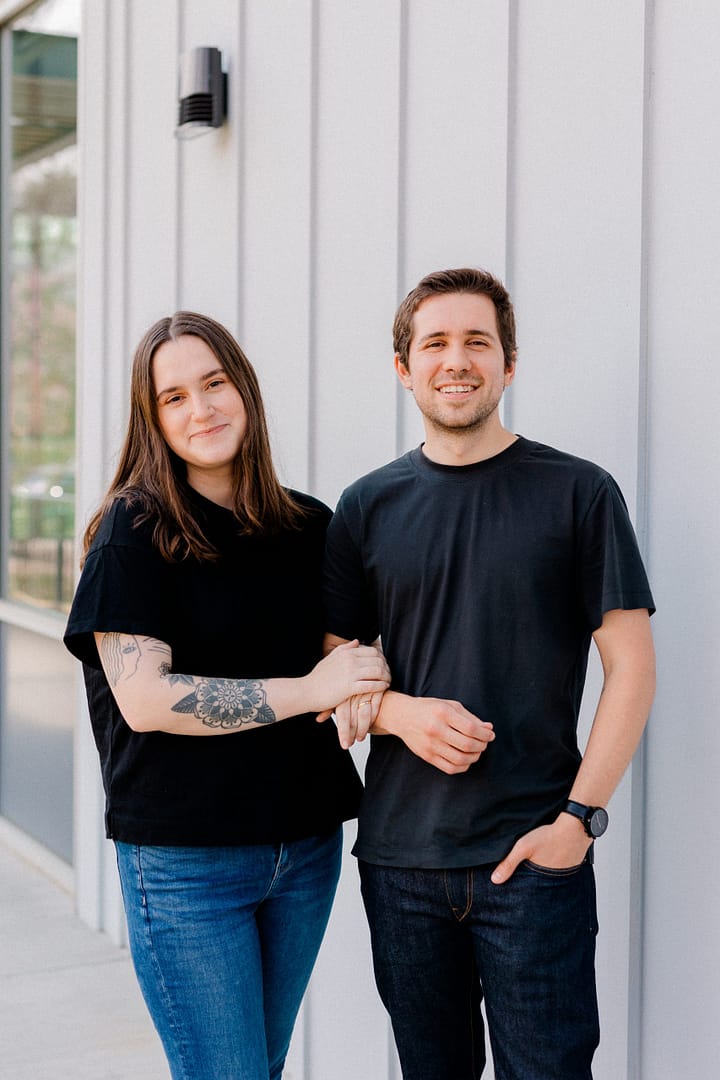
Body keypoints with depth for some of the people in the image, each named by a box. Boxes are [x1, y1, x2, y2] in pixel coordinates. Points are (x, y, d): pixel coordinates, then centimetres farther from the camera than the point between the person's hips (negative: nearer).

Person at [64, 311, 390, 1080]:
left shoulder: (309, 528, 7)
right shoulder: (135, 532, -9)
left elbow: (340, 654, 21)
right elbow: (143, 698, -17)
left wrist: (366, 696, -3)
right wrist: (306, 692, -18)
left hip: (304, 844, 5)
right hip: (185, 860, -5)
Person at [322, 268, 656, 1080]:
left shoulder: (577, 493, -1)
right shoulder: (367, 507, 8)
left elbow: (630, 664, -2)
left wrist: (580, 815, -11)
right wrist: (397, 712, -9)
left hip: (533, 856, -3)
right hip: (400, 856, 3)